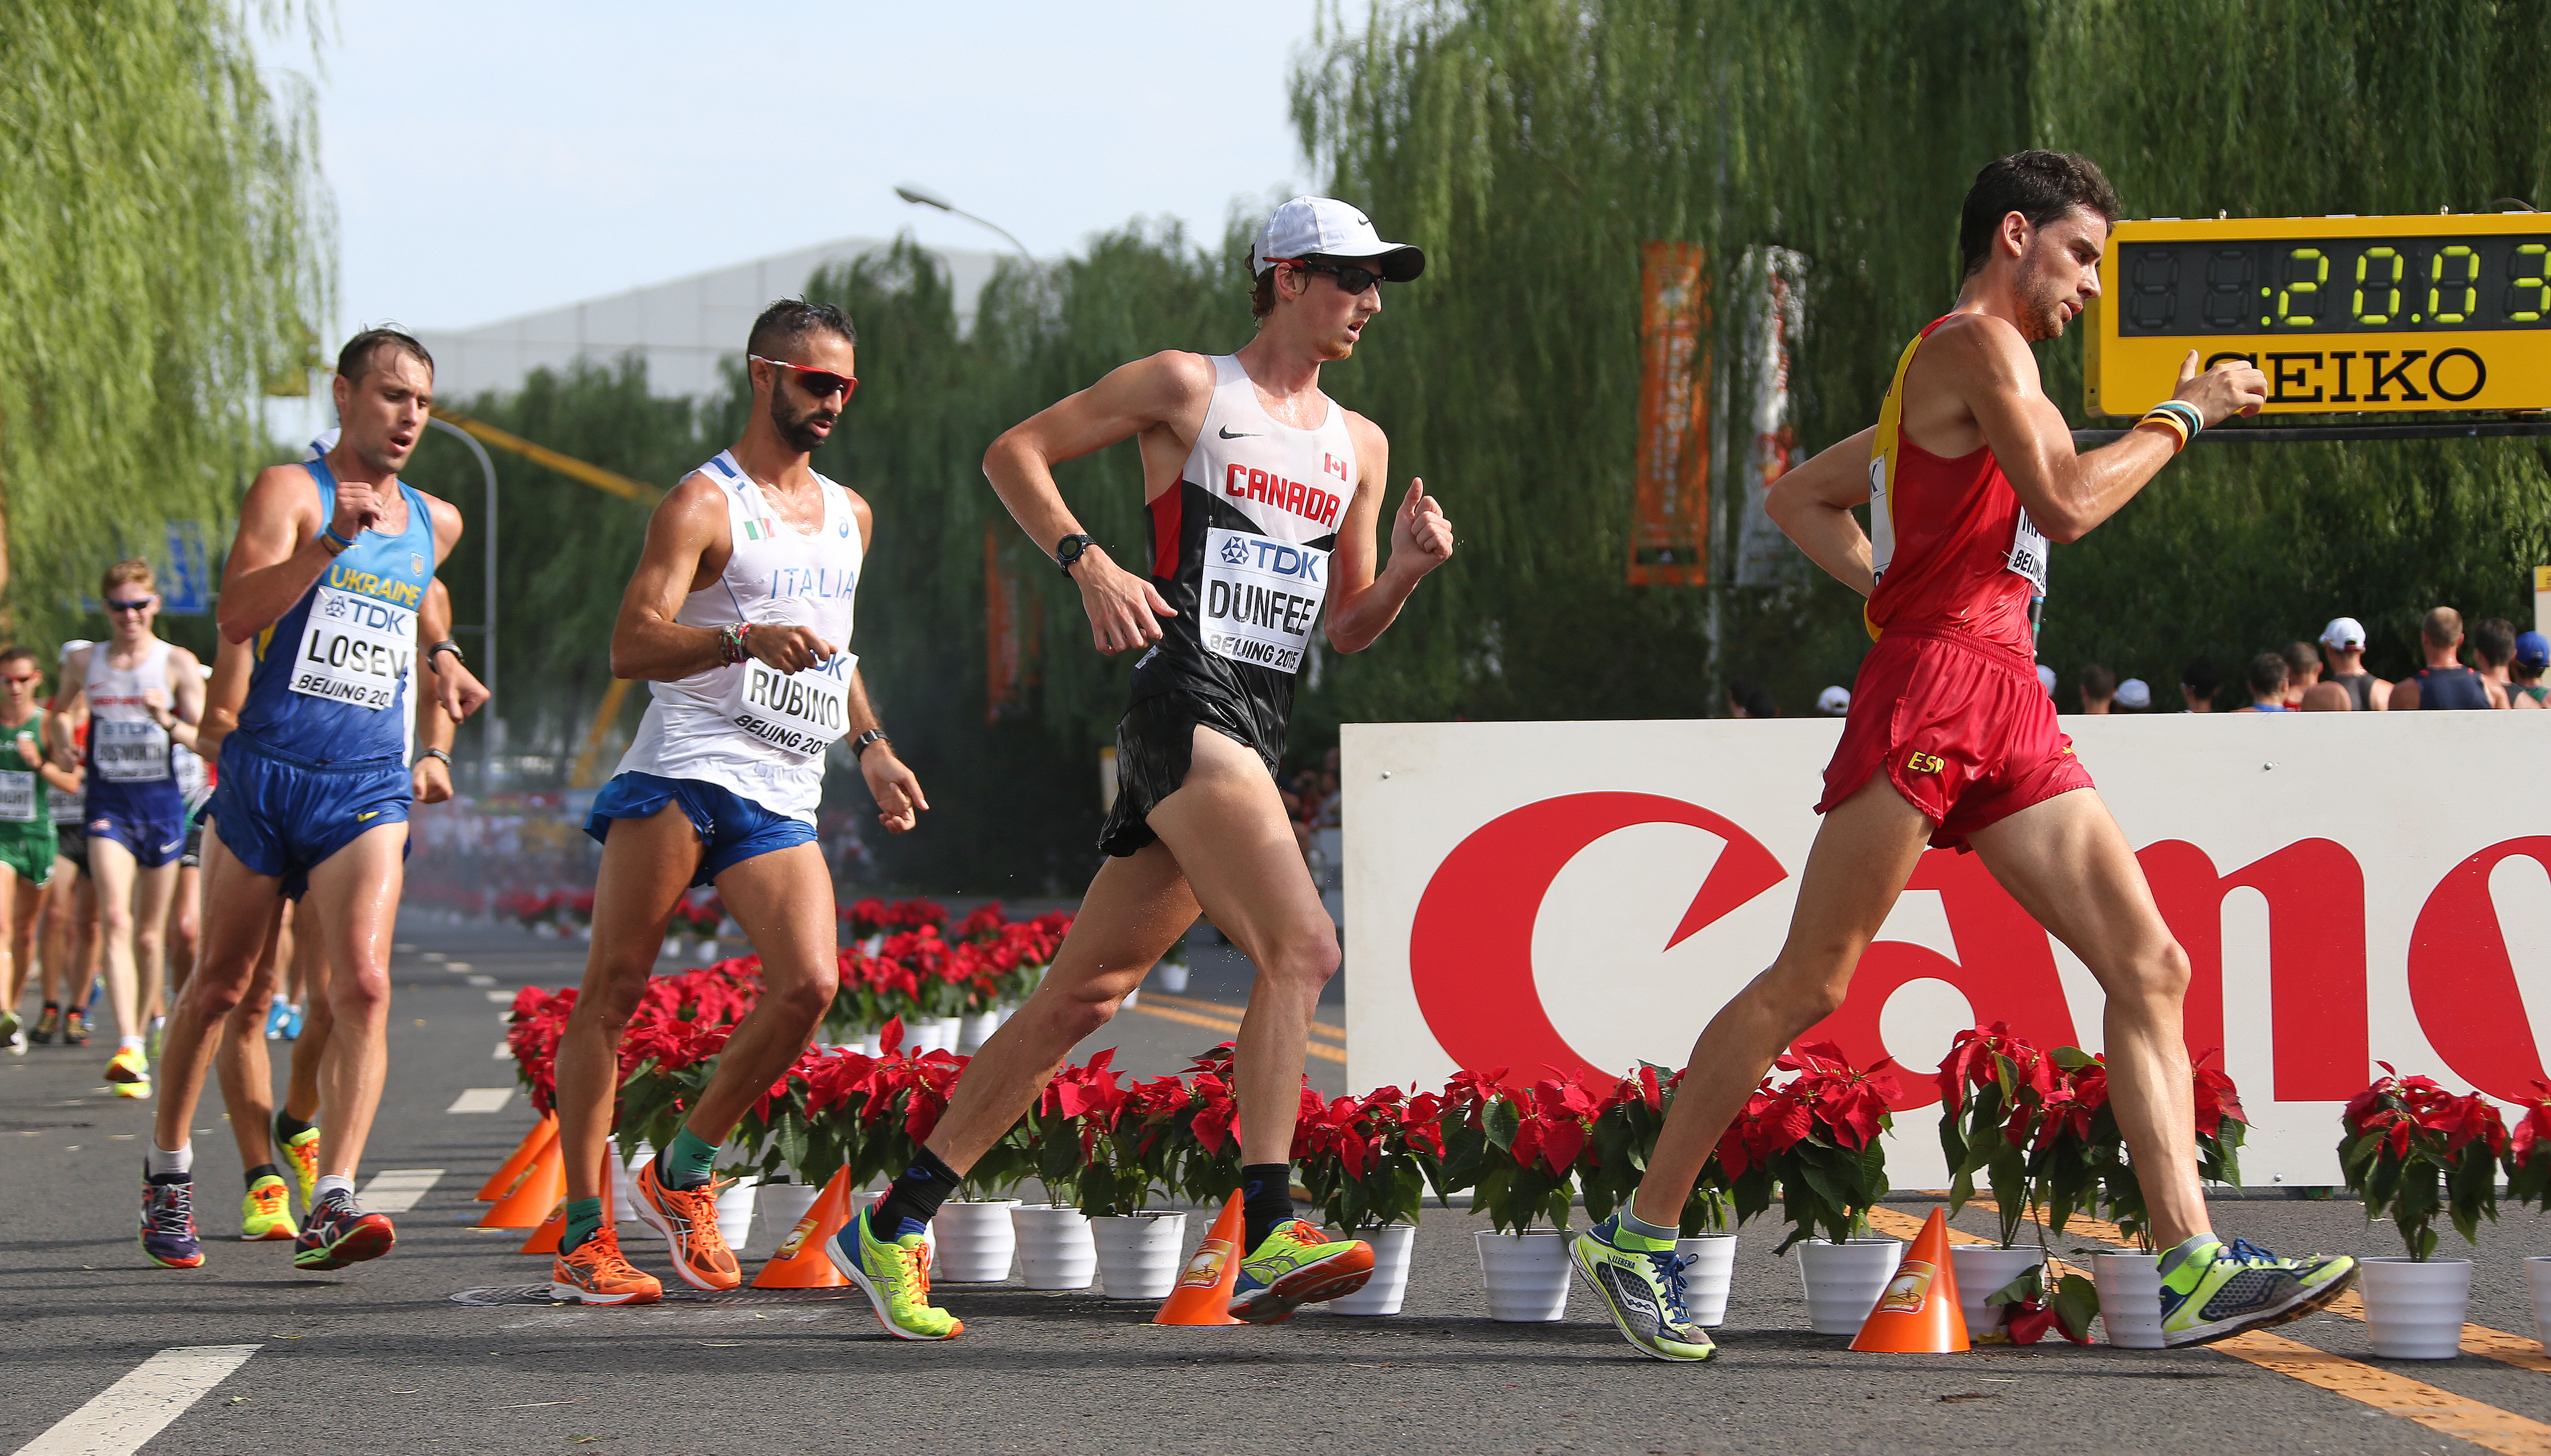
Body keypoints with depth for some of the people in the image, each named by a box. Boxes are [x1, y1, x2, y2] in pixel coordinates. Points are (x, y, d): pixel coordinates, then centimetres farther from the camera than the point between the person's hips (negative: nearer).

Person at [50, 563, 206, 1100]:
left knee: (150, 932, 10)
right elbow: (62, 712, 23)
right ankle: (127, 1047, -29)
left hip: (162, 801, 0)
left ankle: (142, 1037, 28)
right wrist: (60, 745, 2)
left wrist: (167, 720, -23)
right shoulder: (84, 663, 6)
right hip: (108, 803, 0)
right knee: (115, 921, -18)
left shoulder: (178, 664, 0)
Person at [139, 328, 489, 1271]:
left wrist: (438, 656, 20)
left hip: (369, 789, 3)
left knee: (364, 986, -17)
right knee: (222, 984, 8)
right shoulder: (290, 492, -3)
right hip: (269, 769, -3)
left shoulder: (435, 522, 16)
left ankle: (333, 1203, -24)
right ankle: (167, 1172, 28)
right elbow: (237, 618, -18)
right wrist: (334, 538, -28)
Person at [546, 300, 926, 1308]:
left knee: (807, 985, -14)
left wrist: (871, 748, 28)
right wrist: (744, 639, -29)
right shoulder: (704, 502, -2)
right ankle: (581, 1236, -6)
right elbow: (633, 646, -14)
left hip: (782, 799, 6)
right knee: (614, 989, -8)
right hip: (684, 770, -6)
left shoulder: (849, 517, 22)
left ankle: (682, 1175, 3)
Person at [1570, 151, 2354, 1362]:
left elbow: (1796, 498, 29)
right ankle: (1636, 1237, 3)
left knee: (2150, 968, -3)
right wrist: (2183, 415, -3)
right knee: (1809, 984, -5)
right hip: (1932, 685, -10)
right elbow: (2065, 503, -14)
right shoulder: (1977, 342, -3)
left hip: (2009, 713, 10)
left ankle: (2191, 1271, -10)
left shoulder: (1952, 374, 26)